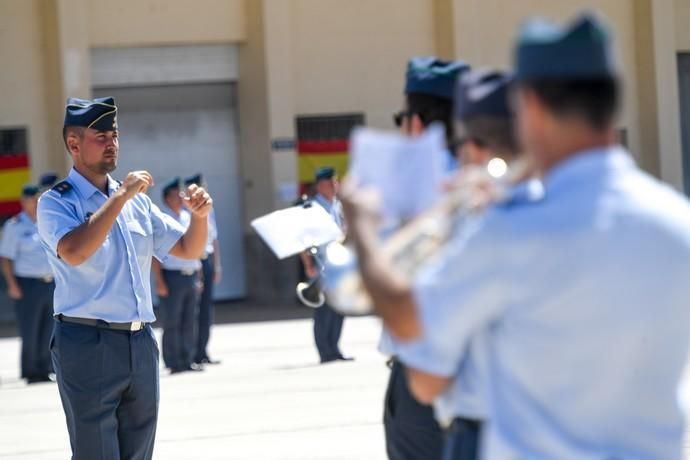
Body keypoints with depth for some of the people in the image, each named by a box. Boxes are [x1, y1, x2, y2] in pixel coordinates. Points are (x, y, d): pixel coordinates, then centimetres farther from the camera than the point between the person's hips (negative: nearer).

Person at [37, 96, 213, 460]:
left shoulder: (137, 201, 14)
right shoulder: (56, 202, -4)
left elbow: (188, 249, 18)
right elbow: (74, 251, -24)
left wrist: (199, 215, -3)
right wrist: (120, 197, -21)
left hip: (140, 344, 6)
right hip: (87, 344, -6)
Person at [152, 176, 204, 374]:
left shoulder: (188, 217, 15)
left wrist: (198, 276, 17)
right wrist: (159, 281, -16)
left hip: (191, 275, 7)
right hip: (172, 276, -7)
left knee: (190, 321, 8)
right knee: (172, 322, -4)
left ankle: (188, 360, 14)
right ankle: (173, 363, -1)